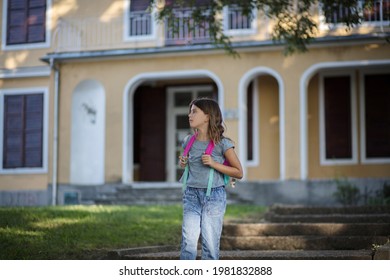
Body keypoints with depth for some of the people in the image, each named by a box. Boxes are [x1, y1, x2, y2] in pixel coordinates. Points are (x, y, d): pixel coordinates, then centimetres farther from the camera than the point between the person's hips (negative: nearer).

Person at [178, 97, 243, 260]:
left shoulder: (222, 144, -6)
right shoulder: (189, 141, 7)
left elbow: (239, 173, -2)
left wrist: (214, 164, -14)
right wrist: (183, 163, 3)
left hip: (214, 196, -3)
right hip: (191, 195, 3)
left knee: (210, 243, 0)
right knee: (188, 242, -6)